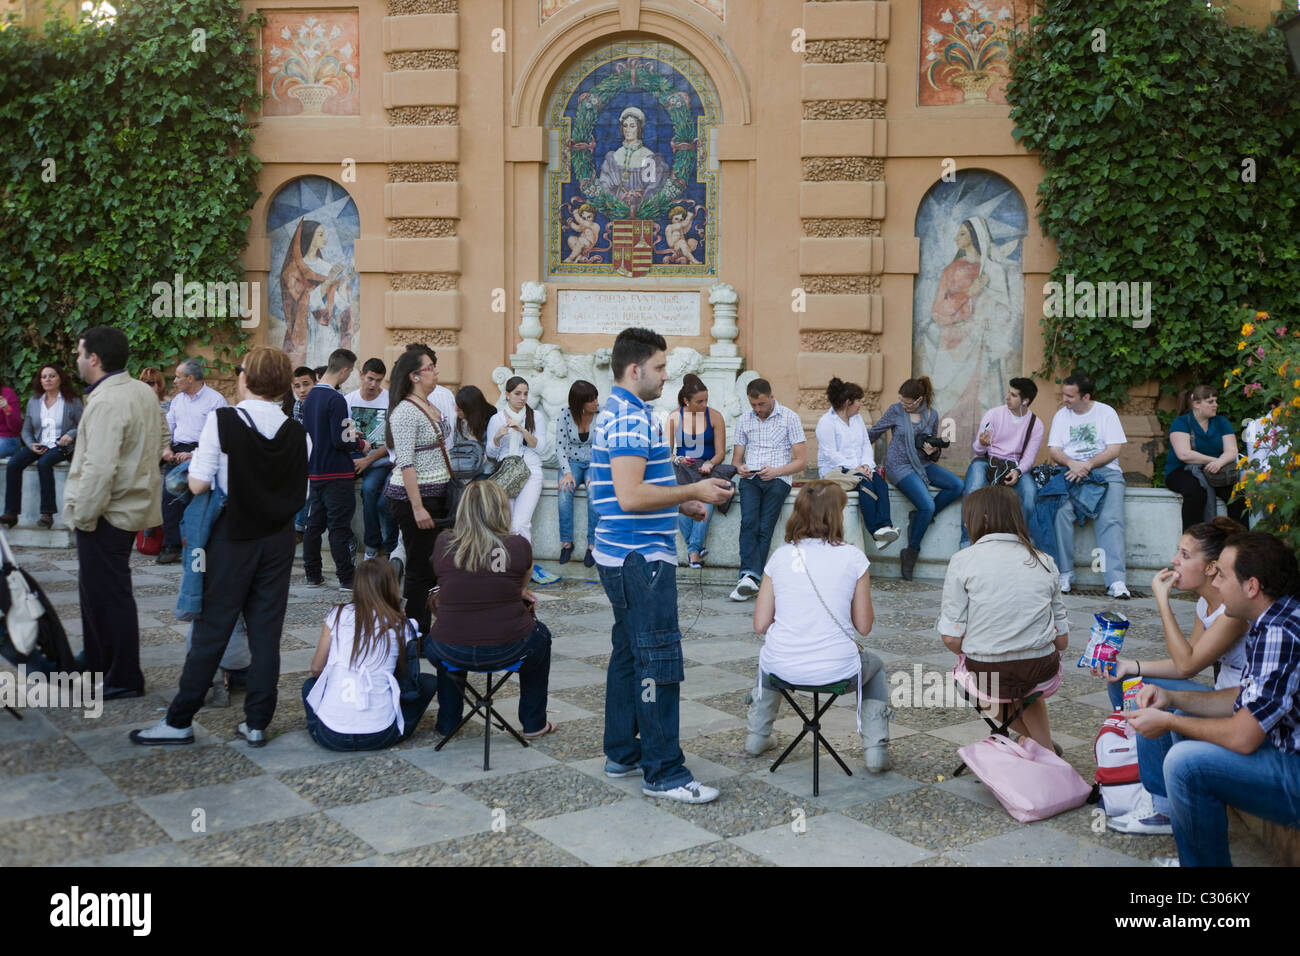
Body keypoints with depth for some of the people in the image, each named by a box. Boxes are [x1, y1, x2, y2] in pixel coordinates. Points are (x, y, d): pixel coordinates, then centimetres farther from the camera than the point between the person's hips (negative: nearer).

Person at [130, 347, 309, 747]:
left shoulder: (222, 421, -12)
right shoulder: (298, 434, -2)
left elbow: (198, 484, -13)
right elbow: (300, 496, 3)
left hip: (233, 536, -3)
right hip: (278, 538, 3)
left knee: (212, 628, 4)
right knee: (266, 632, 8)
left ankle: (180, 720, 13)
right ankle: (257, 722, 14)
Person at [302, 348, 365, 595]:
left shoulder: (311, 396, 9)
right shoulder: (336, 399, -17)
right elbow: (339, 441, -20)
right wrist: (360, 444, -2)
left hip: (314, 470, 8)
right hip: (336, 473, -8)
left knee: (314, 523, 14)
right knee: (339, 527, -6)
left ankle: (313, 575, 21)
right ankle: (346, 581, -3)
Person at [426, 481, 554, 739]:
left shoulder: (444, 546, -2)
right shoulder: (519, 546, -7)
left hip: (452, 652, 2)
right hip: (508, 649, -1)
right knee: (540, 635, 32)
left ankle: (447, 722, 42)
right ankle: (534, 723, 38)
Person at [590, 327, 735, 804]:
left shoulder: (617, 412, 17)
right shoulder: (632, 418, -17)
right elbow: (630, 496, -25)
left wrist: (680, 502, 18)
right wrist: (694, 491, -16)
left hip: (626, 555, 11)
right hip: (642, 557, -11)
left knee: (629, 654, 16)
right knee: (659, 662, -7)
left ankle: (622, 753, 26)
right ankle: (663, 773, -2)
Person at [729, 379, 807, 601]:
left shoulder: (790, 418, 6)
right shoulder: (744, 420, 17)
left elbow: (801, 460, 3)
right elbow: (736, 458, 21)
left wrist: (776, 471, -13)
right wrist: (740, 468, -4)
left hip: (778, 479, -2)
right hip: (750, 478, 2)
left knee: (765, 527, -20)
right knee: (749, 522, -23)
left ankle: (749, 577, -26)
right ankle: (749, 578, -34)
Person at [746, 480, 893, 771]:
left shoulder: (780, 556, 0)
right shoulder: (853, 557, -5)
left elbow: (760, 625, 1)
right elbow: (864, 626, 0)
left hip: (783, 666, 2)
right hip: (836, 667, -2)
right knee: (875, 666, 33)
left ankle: (757, 735, 45)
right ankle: (876, 747, 22)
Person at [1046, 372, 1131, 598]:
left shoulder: (1106, 412, 7)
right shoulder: (1061, 415, 15)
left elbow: (1114, 450, -1)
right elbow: (1054, 450, 7)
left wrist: (1088, 464, -16)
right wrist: (1071, 463, -15)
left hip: (1104, 470, -1)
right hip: (1070, 470, 1)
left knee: (1111, 519, -25)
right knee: (1062, 511, -29)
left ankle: (1115, 579, -30)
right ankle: (1064, 574, -22)